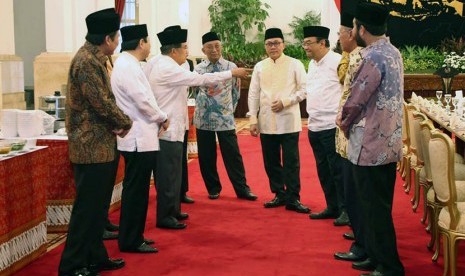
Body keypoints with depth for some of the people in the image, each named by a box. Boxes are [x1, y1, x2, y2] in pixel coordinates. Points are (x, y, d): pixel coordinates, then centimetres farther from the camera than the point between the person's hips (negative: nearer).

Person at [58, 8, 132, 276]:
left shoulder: (95, 58, 13)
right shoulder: (86, 61, -18)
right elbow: (101, 103, -22)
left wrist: (116, 123, -3)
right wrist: (126, 122, -7)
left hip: (101, 146, 10)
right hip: (92, 148, -10)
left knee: (97, 206, 17)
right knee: (87, 208, -3)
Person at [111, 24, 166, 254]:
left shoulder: (128, 64, 15)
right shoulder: (127, 66, -17)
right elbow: (142, 100, -21)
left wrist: (156, 118, 7)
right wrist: (162, 118, -6)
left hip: (139, 138, 10)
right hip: (139, 139, -10)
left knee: (137, 190, 16)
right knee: (135, 191, -3)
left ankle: (133, 237, 25)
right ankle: (131, 241, 5)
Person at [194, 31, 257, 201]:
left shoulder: (231, 67, -1)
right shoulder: (198, 69, 1)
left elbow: (236, 92, 9)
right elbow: (195, 88, 9)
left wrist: (228, 109, 11)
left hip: (225, 119, -1)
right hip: (204, 119, 2)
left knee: (232, 155, 0)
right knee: (206, 156, 8)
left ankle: (242, 189, 10)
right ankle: (213, 189, 23)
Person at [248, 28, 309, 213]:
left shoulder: (295, 64, 1)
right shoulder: (259, 67, 9)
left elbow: (304, 90, -2)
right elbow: (253, 94, 8)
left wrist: (285, 102, -13)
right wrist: (253, 120, 2)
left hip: (288, 121, -3)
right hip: (266, 122, 3)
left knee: (291, 162, -2)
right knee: (271, 162, 10)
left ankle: (292, 199, 5)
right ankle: (279, 194, 23)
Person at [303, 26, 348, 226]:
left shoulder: (337, 62, -11)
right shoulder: (312, 64, 15)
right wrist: (312, 116, 17)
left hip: (332, 126, -8)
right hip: (315, 126, 9)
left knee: (338, 169, -2)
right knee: (323, 171, 14)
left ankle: (346, 210, 8)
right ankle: (332, 207, 25)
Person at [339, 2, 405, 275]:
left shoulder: (373, 58, -19)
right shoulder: (393, 52, 10)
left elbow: (355, 101, -17)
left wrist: (345, 124, 3)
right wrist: (353, 122, 10)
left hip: (371, 145, -9)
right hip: (389, 143, 9)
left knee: (374, 209, 0)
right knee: (380, 206, 17)